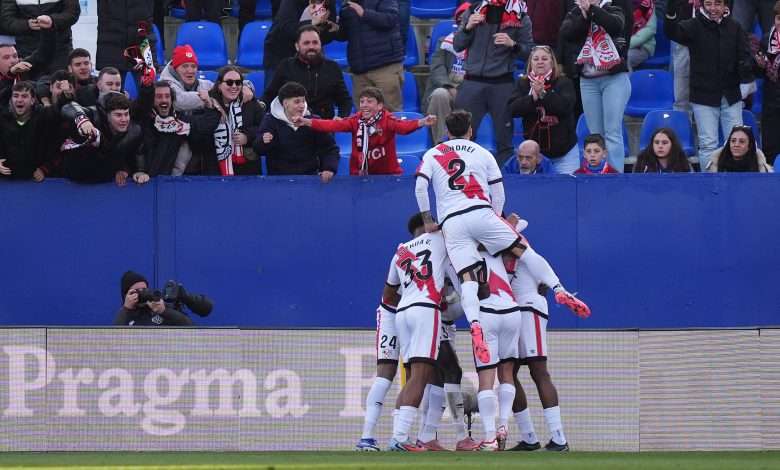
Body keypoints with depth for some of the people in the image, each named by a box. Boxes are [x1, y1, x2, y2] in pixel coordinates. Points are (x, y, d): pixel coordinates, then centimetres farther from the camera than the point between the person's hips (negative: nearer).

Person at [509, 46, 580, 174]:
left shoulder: (563, 83, -2)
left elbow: (566, 106, -18)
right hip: (535, 150, 1)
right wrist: (533, 97, -22)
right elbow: (513, 109, -7)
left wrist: (543, 94, -28)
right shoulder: (523, 84, 4)